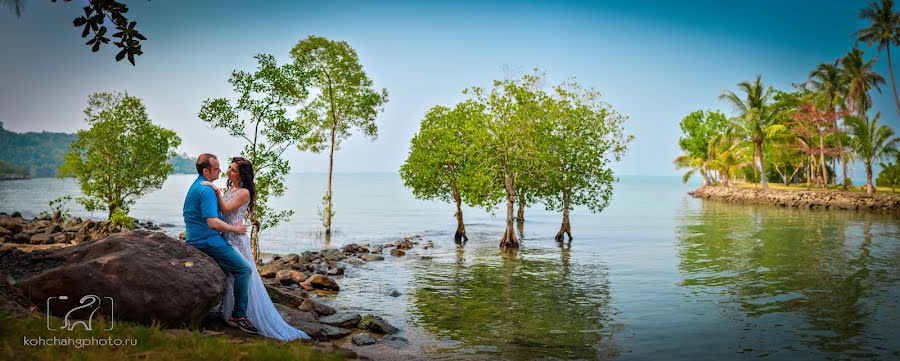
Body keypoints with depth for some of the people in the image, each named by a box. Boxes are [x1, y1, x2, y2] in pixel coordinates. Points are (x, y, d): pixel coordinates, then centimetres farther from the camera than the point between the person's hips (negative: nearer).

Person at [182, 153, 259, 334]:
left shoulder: (196, 186, 15)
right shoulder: (206, 190, -19)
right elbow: (213, 222, -27)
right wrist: (234, 228, -14)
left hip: (196, 239, 11)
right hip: (208, 240, -11)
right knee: (244, 269, -13)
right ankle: (239, 316, -10)